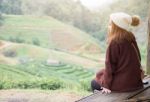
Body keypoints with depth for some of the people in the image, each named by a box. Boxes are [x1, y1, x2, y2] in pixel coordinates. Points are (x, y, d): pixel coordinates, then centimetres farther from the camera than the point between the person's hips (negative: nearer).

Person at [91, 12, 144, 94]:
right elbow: (138, 58, 8)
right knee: (101, 74, 28)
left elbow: (110, 65, -17)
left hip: (122, 83, -7)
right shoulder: (131, 38, 0)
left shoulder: (114, 42, -20)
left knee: (94, 83, 15)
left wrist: (106, 84, -10)